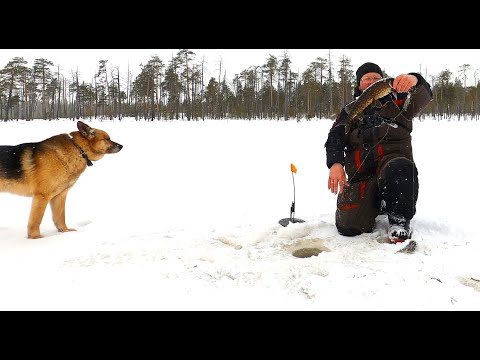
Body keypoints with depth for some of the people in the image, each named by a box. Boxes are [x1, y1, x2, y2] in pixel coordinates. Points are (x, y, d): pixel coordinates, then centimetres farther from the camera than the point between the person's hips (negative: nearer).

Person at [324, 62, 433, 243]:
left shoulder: (395, 100, 18)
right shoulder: (349, 110, 24)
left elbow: (423, 96, -3)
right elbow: (336, 136, 7)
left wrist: (414, 81, -29)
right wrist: (335, 163, -15)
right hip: (360, 173, 2)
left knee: (401, 169, -41)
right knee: (349, 227, -15)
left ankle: (399, 219, -14)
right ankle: (377, 205, 19)